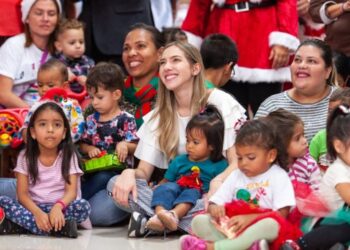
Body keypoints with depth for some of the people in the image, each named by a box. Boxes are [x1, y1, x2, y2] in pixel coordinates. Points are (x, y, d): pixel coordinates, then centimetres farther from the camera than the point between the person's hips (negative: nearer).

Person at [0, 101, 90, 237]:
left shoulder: (68, 156, 1)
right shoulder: (25, 157, 2)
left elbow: (71, 191, -10)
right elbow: (22, 194, -6)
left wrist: (58, 207, -34)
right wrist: (37, 213, -28)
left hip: (59, 208, -1)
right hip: (33, 208, 1)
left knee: (83, 206, -31)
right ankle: (58, 227, -35)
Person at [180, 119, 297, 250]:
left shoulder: (279, 177, 1)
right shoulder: (236, 175, 15)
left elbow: (281, 214, -10)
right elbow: (214, 202, 12)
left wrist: (249, 218, -21)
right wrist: (214, 209, -14)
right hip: (232, 230, 4)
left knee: (270, 224, -38)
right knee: (199, 220, -14)